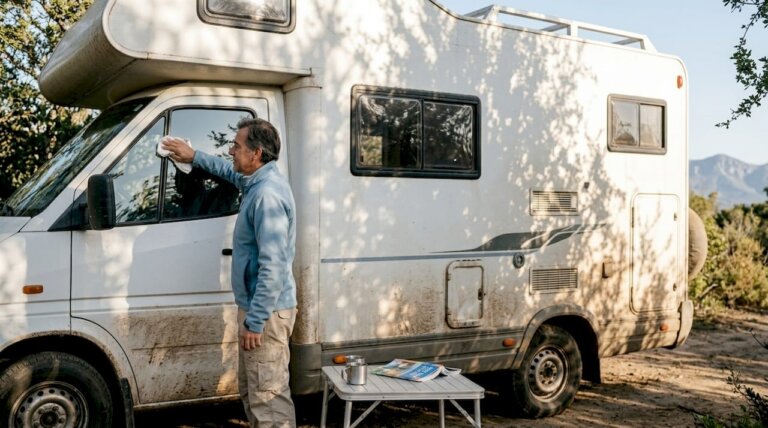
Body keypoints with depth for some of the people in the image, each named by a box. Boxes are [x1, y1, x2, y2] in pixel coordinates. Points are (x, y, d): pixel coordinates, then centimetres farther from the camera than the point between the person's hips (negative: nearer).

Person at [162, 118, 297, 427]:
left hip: (265, 313, -11)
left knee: (268, 396, -4)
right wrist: (194, 157, 31)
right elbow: (232, 172, 36)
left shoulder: (268, 195, -23)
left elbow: (273, 267, -27)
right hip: (257, 308, 11)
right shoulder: (258, 182, 9)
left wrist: (255, 321, -25)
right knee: (251, 390, 21)